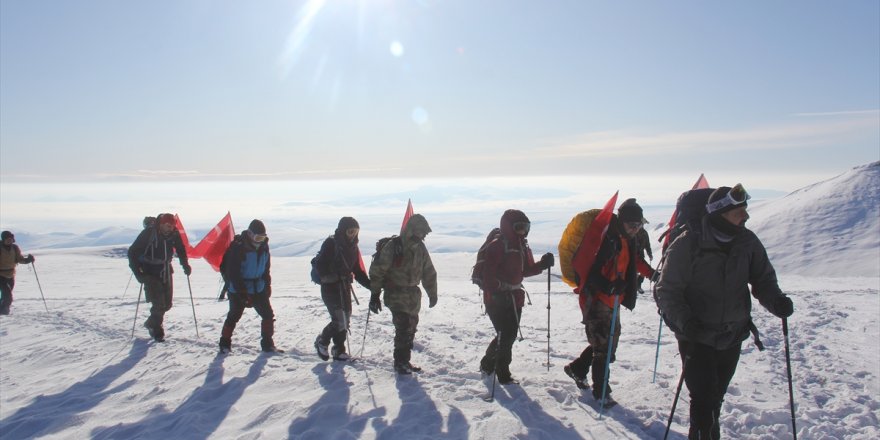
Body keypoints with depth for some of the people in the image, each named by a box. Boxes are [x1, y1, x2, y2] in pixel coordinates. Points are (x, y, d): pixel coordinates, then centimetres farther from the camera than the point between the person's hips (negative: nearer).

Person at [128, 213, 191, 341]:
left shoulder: (174, 234, -9)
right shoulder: (149, 232, -21)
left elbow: (181, 250, 10)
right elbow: (133, 252, -15)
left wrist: (185, 265, -1)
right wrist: (138, 272, -20)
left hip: (165, 272, 5)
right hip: (150, 273, -5)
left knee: (167, 303, 10)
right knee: (158, 303, -10)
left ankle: (151, 323, 35)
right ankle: (156, 331, 11)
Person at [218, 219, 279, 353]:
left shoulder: (263, 247, 0)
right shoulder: (238, 247, -20)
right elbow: (232, 273, -20)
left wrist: (267, 286, 8)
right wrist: (242, 293, -23)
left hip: (258, 289, 6)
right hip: (238, 290, -6)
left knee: (268, 315, 3)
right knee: (234, 316, 5)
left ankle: (267, 344, 13)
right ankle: (225, 344, 22)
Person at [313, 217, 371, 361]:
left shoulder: (353, 247, 10)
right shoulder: (330, 243, -11)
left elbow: (358, 271, 11)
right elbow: (320, 266, -16)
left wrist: (371, 284, 0)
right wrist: (337, 276, -27)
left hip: (345, 287, 7)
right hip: (330, 288, -7)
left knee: (345, 319, 8)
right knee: (339, 320, -12)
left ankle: (339, 350, 24)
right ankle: (322, 342, 14)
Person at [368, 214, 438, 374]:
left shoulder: (420, 248, 4)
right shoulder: (393, 246, -15)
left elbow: (429, 273, 13)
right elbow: (377, 270, -13)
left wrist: (432, 294, 16)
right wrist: (375, 294, -14)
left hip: (413, 294, 7)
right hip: (396, 294, -6)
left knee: (411, 328, 10)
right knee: (403, 327, -11)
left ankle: (405, 361, 23)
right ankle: (399, 362, 3)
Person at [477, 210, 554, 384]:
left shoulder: (523, 247, 10)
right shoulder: (496, 247, -15)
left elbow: (526, 270, 14)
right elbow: (488, 273, -20)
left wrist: (542, 264, -2)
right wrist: (495, 292, -29)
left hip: (515, 297, 8)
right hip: (498, 299, -8)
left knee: (510, 334, 14)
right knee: (505, 335, -5)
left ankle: (488, 364, 32)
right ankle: (503, 373, 10)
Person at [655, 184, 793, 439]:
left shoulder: (747, 241, -4)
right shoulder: (688, 245, -18)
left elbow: (763, 278, 6)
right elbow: (667, 291, -14)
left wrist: (775, 300, -16)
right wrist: (684, 319, -30)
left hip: (732, 337, 5)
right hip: (696, 338, -5)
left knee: (715, 398, 20)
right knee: (703, 400, -9)